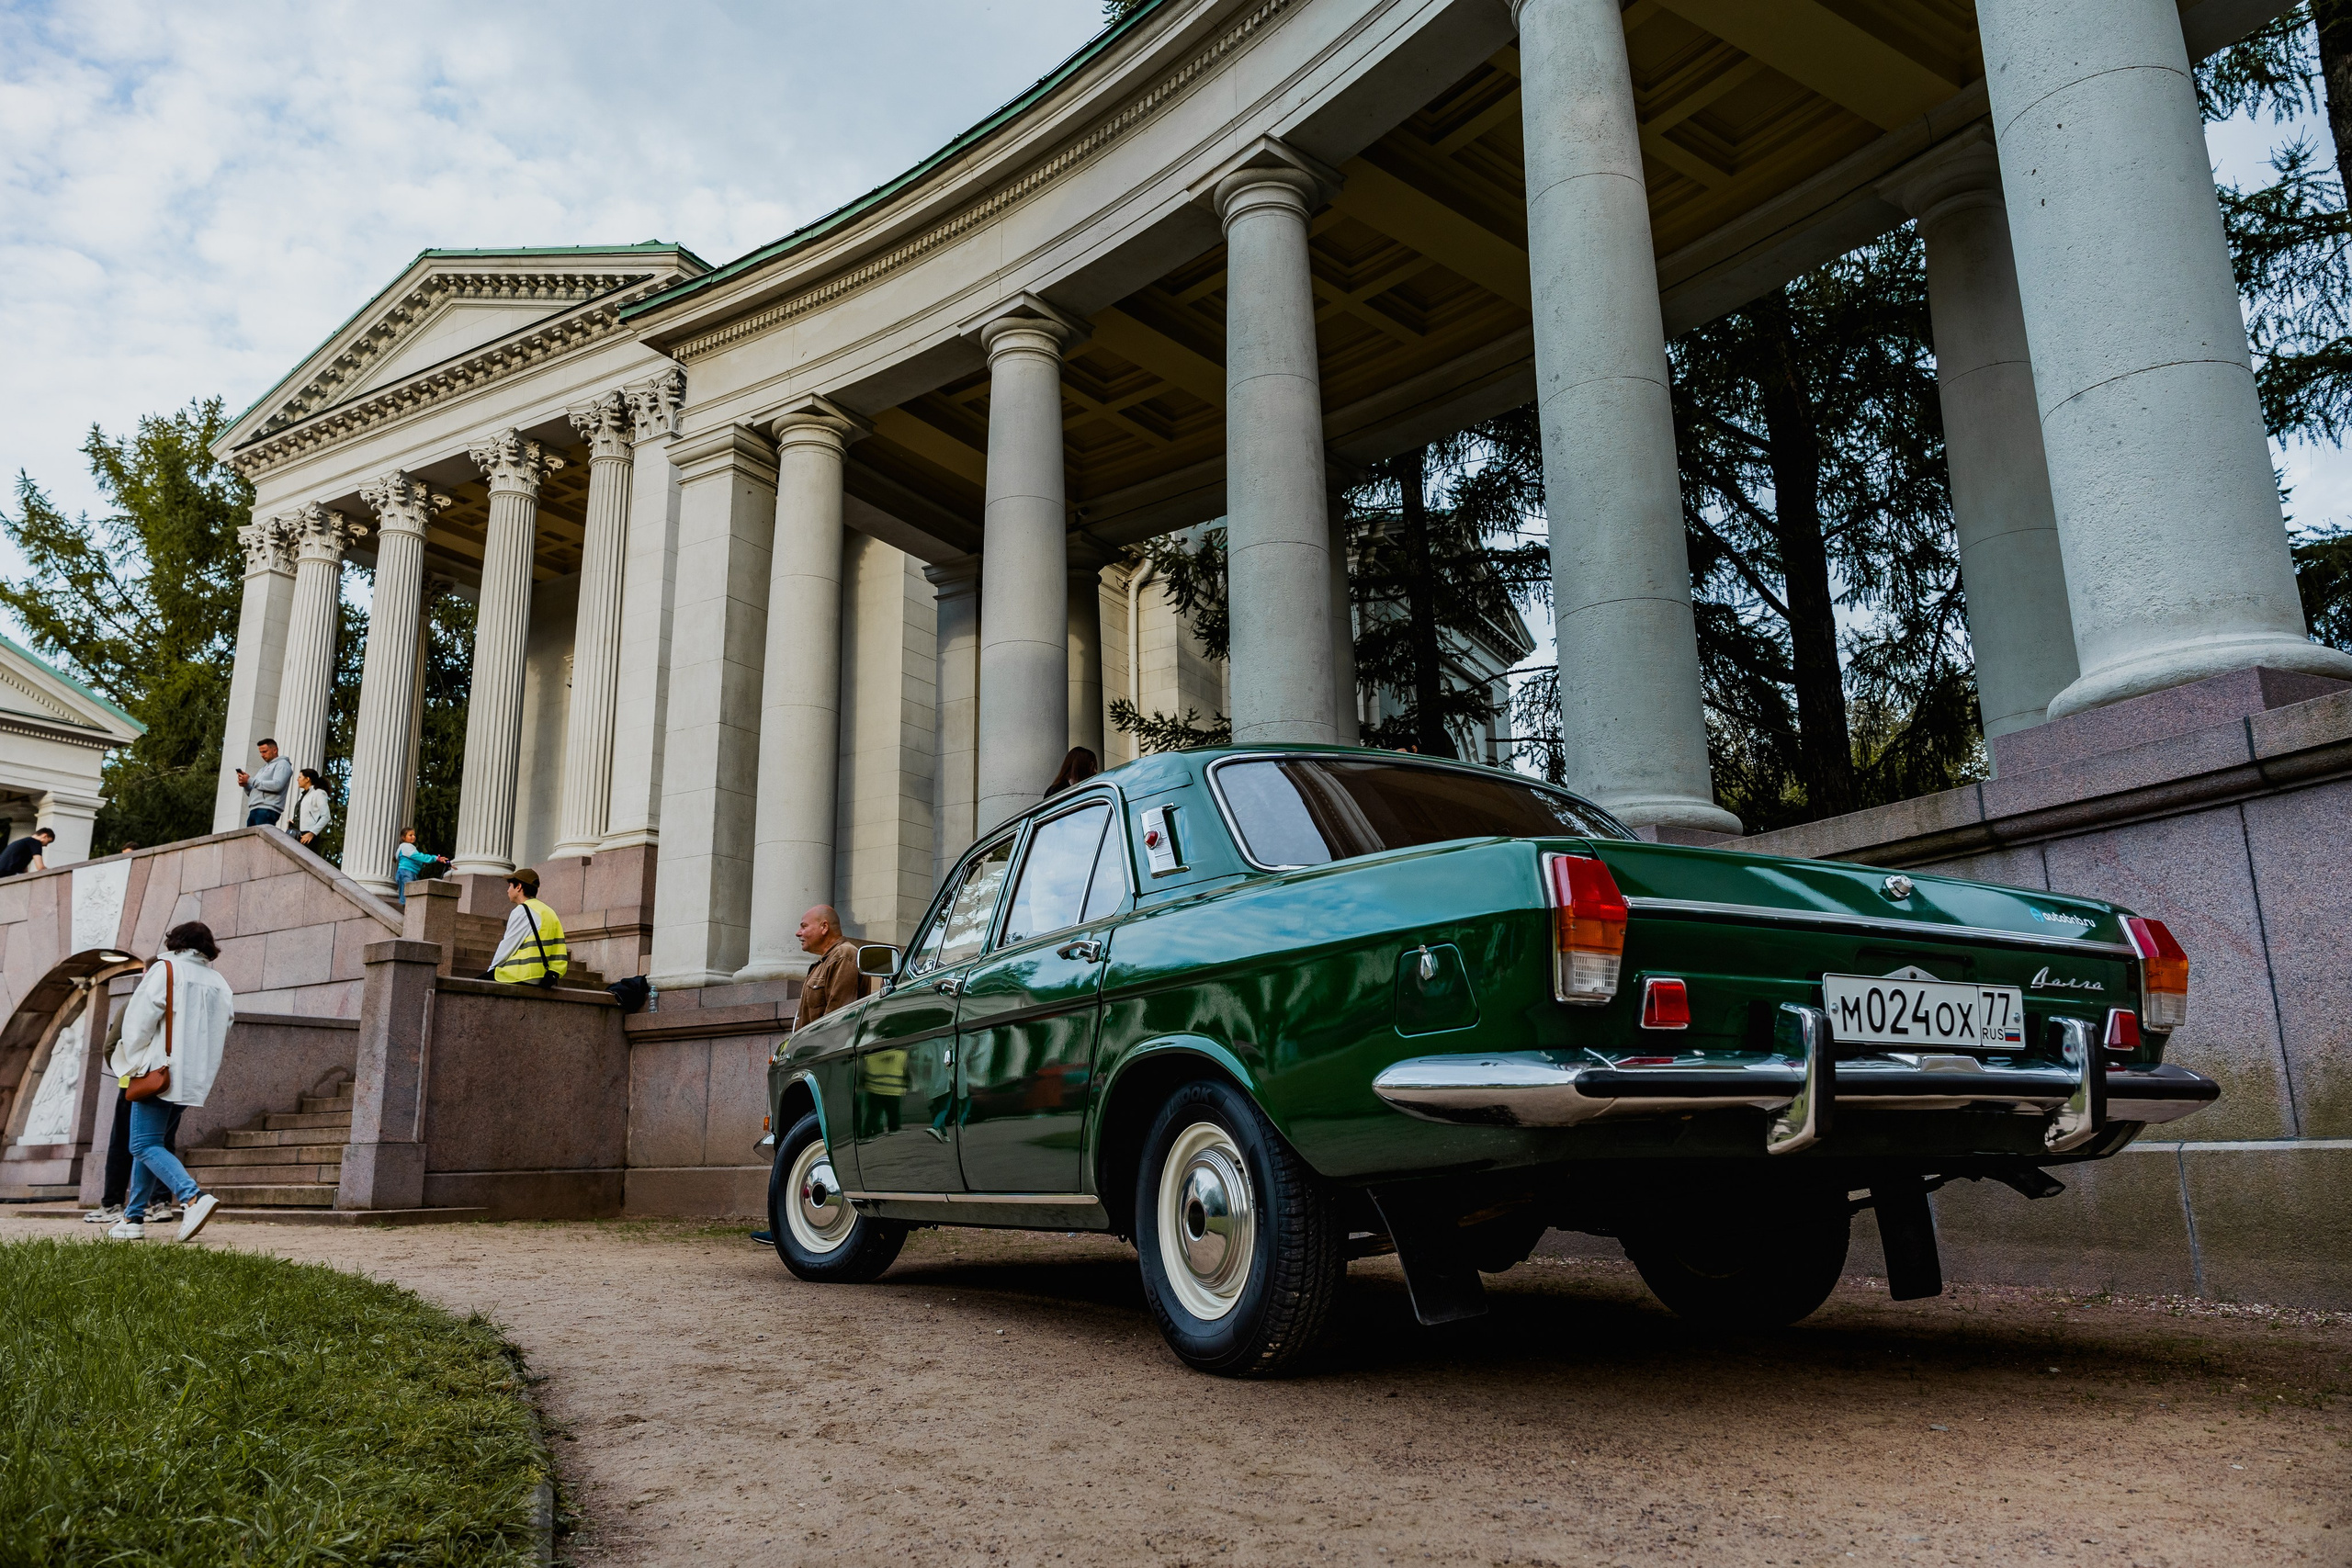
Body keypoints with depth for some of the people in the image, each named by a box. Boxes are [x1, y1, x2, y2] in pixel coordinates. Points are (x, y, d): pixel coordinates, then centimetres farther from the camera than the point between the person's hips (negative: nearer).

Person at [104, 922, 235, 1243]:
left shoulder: (164, 971, -5)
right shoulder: (220, 984, 12)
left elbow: (138, 1022, -9)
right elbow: (223, 1034, 13)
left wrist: (135, 1064, 4)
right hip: (195, 1080, 7)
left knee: (145, 1146, -7)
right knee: (149, 1143, 18)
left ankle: (194, 1198, -27)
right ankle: (134, 1216, 19)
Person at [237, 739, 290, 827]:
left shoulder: (282, 764, 4)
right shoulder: (264, 768, 31)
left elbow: (277, 785, -15)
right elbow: (251, 793, 27)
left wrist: (250, 780, -10)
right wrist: (245, 784, 4)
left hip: (267, 810, -8)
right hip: (254, 811, 8)